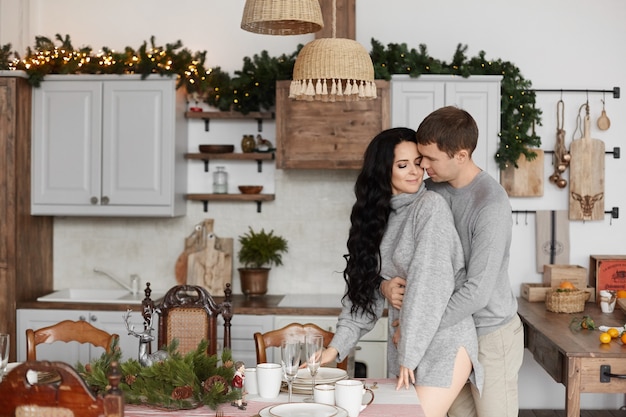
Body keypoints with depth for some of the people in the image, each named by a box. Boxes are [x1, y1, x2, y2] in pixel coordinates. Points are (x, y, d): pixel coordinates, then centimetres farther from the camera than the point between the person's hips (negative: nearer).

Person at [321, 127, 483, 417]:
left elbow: (430, 282, -18)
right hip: (406, 339, 6)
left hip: (444, 339, -6)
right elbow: (363, 287, 8)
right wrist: (336, 346, -1)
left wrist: (409, 353, -17)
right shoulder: (376, 215, 9)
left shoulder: (430, 206, -11)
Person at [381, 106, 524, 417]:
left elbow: (478, 291, -28)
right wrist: (384, 283, -13)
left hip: (491, 333, -6)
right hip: (454, 330, 6)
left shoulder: (491, 205, -24)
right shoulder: (433, 190, -2)